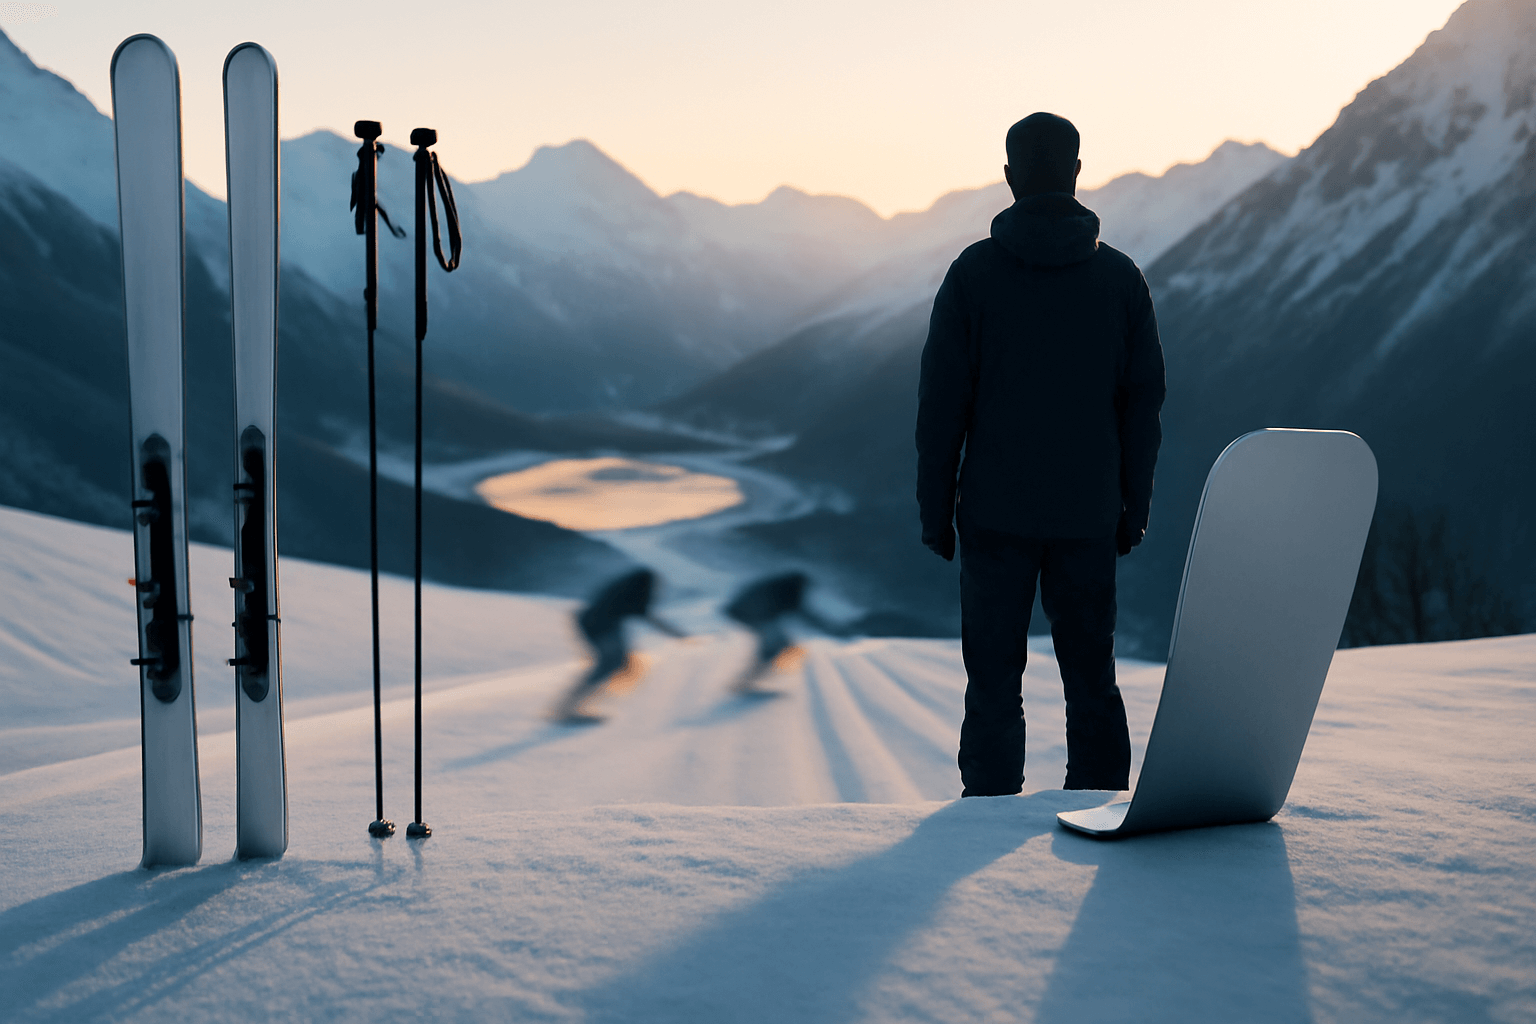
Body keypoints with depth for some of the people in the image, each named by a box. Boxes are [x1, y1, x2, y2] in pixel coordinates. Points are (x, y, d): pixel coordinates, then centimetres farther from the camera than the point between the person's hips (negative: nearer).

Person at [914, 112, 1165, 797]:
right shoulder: (1121, 276, 1)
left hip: (996, 512, -2)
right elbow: (1145, 400, 4)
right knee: (1092, 678, 12)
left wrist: (934, 507, 2)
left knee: (993, 682, 6)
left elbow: (941, 399, -5)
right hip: (1089, 515, 2)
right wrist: (1134, 504, 12)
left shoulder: (973, 273, -5)